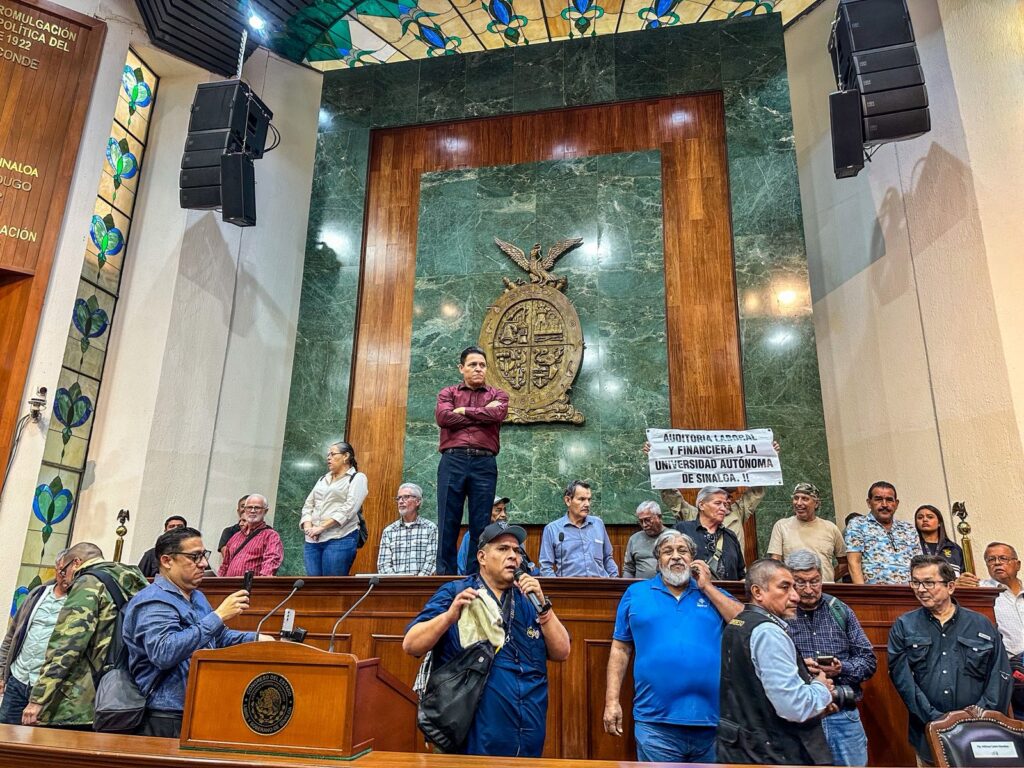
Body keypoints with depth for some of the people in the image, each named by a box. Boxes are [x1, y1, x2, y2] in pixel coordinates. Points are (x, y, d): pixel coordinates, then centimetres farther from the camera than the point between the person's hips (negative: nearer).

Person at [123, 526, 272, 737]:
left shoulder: (197, 597, 16)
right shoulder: (153, 602, -14)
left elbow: (220, 638, 25)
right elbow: (163, 653, -29)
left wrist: (256, 639, 7)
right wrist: (218, 617, -28)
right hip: (168, 719, -8)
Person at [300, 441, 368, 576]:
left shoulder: (357, 478, 3)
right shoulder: (322, 480, 23)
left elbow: (349, 508, -11)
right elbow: (308, 505, 16)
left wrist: (321, 527, -16)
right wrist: (308, 526, -5)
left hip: (340, 540, -6)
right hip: (312, 541, 6)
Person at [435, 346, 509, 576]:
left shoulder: (498, 395, 17)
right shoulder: (448, 393, 17)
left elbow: (497, 414, -6)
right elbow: (443, 417, -4)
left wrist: (463, 411, 2)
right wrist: (483, 413, 0)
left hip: (484, 463, 0)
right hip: (452, 461, 0)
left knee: (480, 526, 0)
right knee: (448, 523, -3)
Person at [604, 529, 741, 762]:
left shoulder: (713, 593, 11)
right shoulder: (636, 594, 7)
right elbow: (621, 649, 6)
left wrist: (707, 587, -1)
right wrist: (612, 701, -2)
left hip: (713, 720, 2)